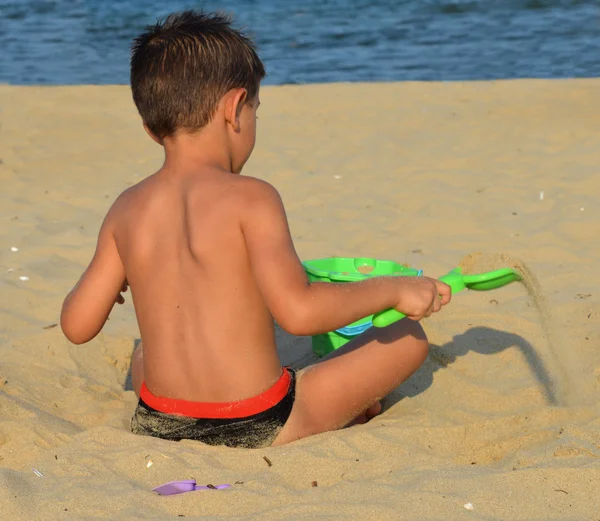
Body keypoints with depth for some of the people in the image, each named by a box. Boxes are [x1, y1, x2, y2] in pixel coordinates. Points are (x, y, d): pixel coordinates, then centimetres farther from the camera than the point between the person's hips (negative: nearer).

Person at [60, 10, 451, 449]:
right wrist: (393, 289, -13)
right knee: (409, 339, 8)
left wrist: (114, 281, 24)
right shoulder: (250, 198, -15)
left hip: (158, 426, 5)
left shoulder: (128, 209, 1)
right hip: (259, 429, -5)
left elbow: (77, 325, 3)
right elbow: (298, 310, -26)